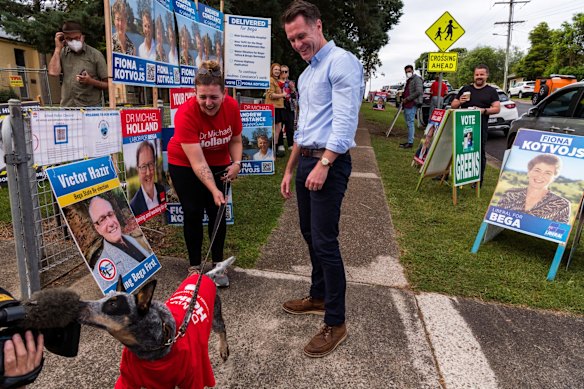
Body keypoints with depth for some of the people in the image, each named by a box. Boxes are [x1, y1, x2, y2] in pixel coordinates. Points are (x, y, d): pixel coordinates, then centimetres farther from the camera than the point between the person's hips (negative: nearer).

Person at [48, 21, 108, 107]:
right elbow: (53, 72, -5)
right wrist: (58, 48, 2)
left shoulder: (95, 55, 2)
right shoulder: (62, 53, 12)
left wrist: (91, 81, -16)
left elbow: (107, 84, 2)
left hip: (90, 107, -2)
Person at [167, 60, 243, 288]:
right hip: (185, 164, -3)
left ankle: (218, 266, 13)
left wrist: (236, 162, -21)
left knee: (217, 212, 0)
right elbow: (197, 162, -34)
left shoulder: (232, 106, -20)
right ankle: (195, 266, 16)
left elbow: (235, 141, -4)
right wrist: (214, 190, -41)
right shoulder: (186, 113, -32)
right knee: (193, 213, -1)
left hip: (219, 164, 3)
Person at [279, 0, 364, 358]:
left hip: (329, 163, -10)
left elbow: (345, 120, -19)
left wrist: (324, 165, -25)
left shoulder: (341, 62, -9)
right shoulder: (306, 74, 20)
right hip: (306, 161, 10)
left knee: (325, 241, -8)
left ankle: (336, 324, 5)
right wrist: (290, 170, 22)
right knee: (310, 235, 16)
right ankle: (319, 297, 33)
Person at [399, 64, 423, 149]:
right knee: (409, 123, 11)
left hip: (412, 104, -10)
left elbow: (418, 92, -18)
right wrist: (403, 100, 14)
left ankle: (410, 142, -8)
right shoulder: (408, 80, 22)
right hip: (407, 105, 10)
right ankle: (409, 141, 17)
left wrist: (407, 99, -16)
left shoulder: (417, 79, -7)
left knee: (410, 123, -10)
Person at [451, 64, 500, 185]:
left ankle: (478, 180, 10)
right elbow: (453, 106, 16)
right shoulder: (465, 89, 15)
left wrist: (484, 110, -17)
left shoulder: (491, 91, 9)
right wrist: (460, 102, -6)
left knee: (480, 153, 2)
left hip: (480, 128, -2)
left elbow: (497, 108, 0)